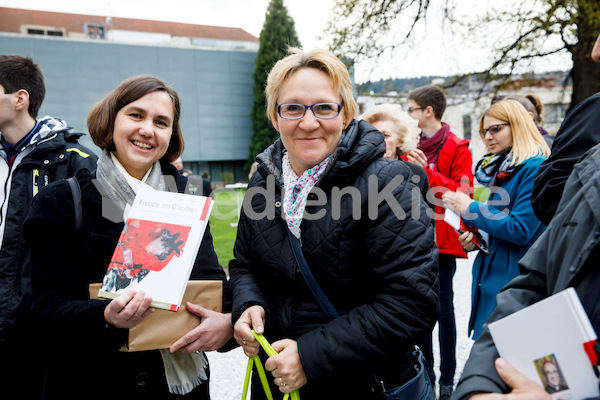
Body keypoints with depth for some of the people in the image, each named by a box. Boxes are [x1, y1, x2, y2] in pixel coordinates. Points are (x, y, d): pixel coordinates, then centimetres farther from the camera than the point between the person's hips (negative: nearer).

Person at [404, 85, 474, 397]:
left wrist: (427, 171, -20)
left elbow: (462, 194, -14)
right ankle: (426, 370, 26)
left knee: (443, 309, 2)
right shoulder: (412, 146, 13)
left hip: (441, 239, -6)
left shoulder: (457, 148, -6)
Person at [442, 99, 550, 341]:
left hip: (514, 280, -9)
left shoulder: (535, 168, -13)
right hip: (490, 274, 9)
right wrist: (474, 238, 4)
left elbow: (520, 230, -21)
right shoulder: (502, 169, 14)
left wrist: (470, 209, -14)